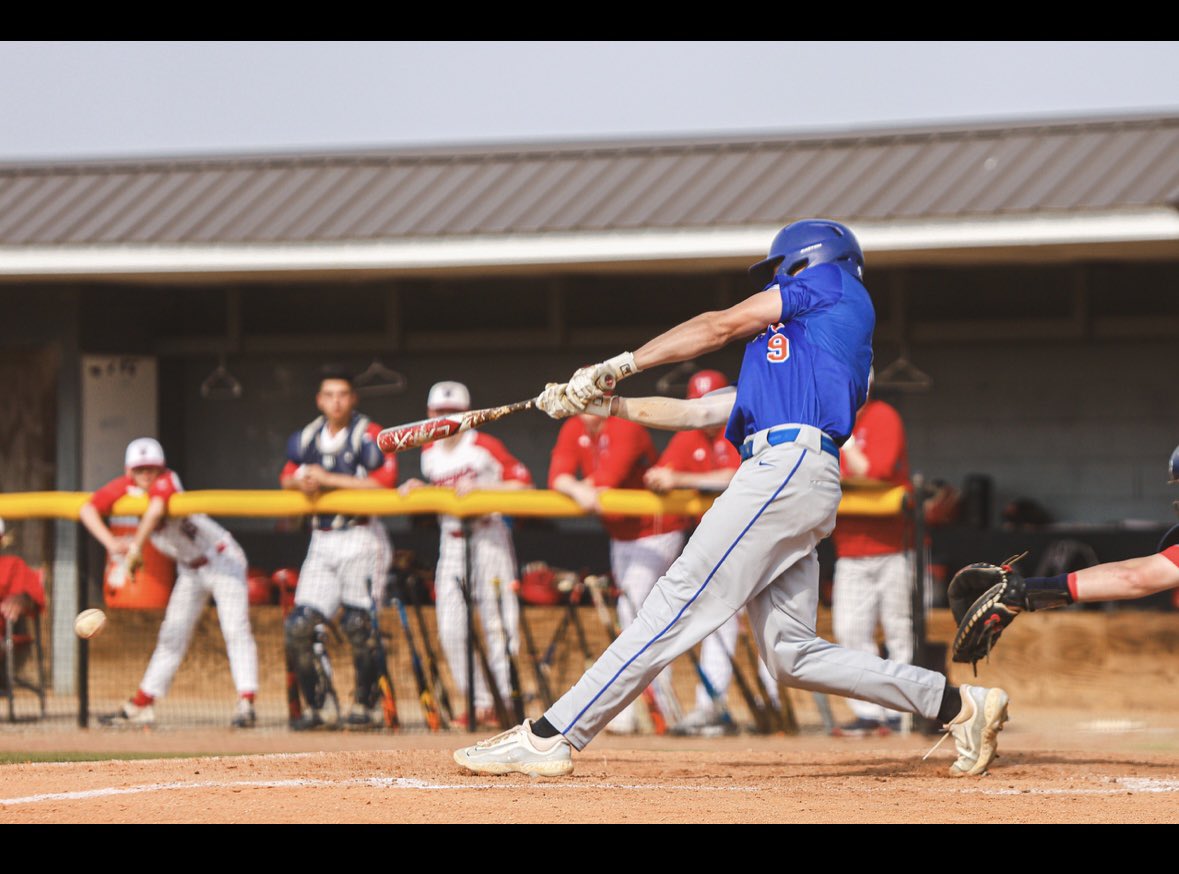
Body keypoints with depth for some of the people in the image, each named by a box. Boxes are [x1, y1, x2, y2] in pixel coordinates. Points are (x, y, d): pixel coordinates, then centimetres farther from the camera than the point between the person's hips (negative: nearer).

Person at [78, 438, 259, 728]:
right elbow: (88, 509, -15)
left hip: (221, 560, -7)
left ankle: (246, 704, -23)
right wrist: (111, 542, -29)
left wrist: (136, 547, -49)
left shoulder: (166, 482, -26)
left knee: (235, 629, -17)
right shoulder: (126, 487, -7)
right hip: (189, 570, 7)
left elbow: (156, 508, -47)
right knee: (172, 636, 12)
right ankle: (140, 706, 17)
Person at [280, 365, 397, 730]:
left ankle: (367, 703, 5)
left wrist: (328, 479, -17)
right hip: (322, 541, 5)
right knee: (298, 627, -3)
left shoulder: (368, 435, -8)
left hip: (361, 538, -5)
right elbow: (288, 477, 17)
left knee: (360, 624, -10)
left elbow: (384, 481, -20)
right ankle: (314, 706, 8)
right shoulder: (307, 436, 10)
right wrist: (301, 480, -8)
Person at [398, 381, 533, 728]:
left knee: (496, 621, -8)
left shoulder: (484, 447, -8)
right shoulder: (429, 454, 11)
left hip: (488, 538, -6)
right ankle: (479, 703, 8)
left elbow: (522, 484, -11)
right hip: (450, 540, 6)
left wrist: (478, 487, -19)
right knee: (451, 628, -1)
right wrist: (417, 489, 3)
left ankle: (506, 702, -2)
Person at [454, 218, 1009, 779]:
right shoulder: (781, 359, 36)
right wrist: (605, 403, 27)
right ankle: (959, 705, 4)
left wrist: (619, 365, 7)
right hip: (786, 477, 9)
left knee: (681, 602, -15)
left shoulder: (831, 281, 14)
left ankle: (550, 737, -22)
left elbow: (722, 326, 8)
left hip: (789, 463, -9)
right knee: (791, 654, 2)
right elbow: (698, 412, 31)